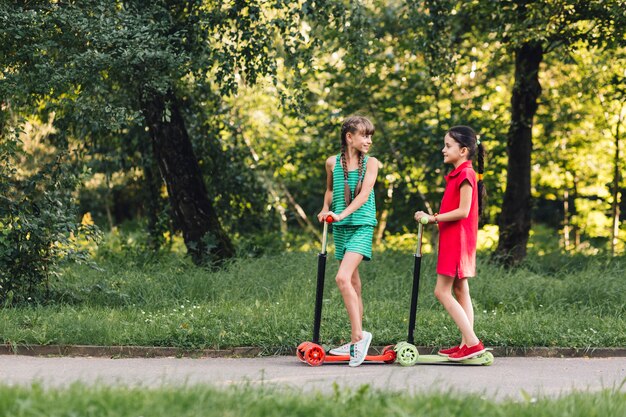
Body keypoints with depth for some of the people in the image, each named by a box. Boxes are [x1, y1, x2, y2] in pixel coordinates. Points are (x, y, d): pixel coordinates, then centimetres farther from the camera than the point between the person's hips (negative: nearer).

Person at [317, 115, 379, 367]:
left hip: (362, 226, -4)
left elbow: (364, 194, -14)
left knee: (343, 278, -21)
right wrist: (326, 209, 7)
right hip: (340, 229, 4)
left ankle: (358, 334, -17)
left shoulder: (370, 163, -2)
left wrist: (342, 214, -25)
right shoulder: (333, 163, 7)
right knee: (353, 283, 10)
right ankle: (357, 341, 17)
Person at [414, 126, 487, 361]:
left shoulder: (465, 174, -15)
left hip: (458, 240, -10)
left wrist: (434, 218, -17)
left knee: (442, 291, -11)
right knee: (460, 291, 10)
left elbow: (463, 211, -21)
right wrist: (432, 218, 7)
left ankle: (472, 342, -14)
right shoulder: (457, 174, 15)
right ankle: (467, 344, 11)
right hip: (452, 239, 10)